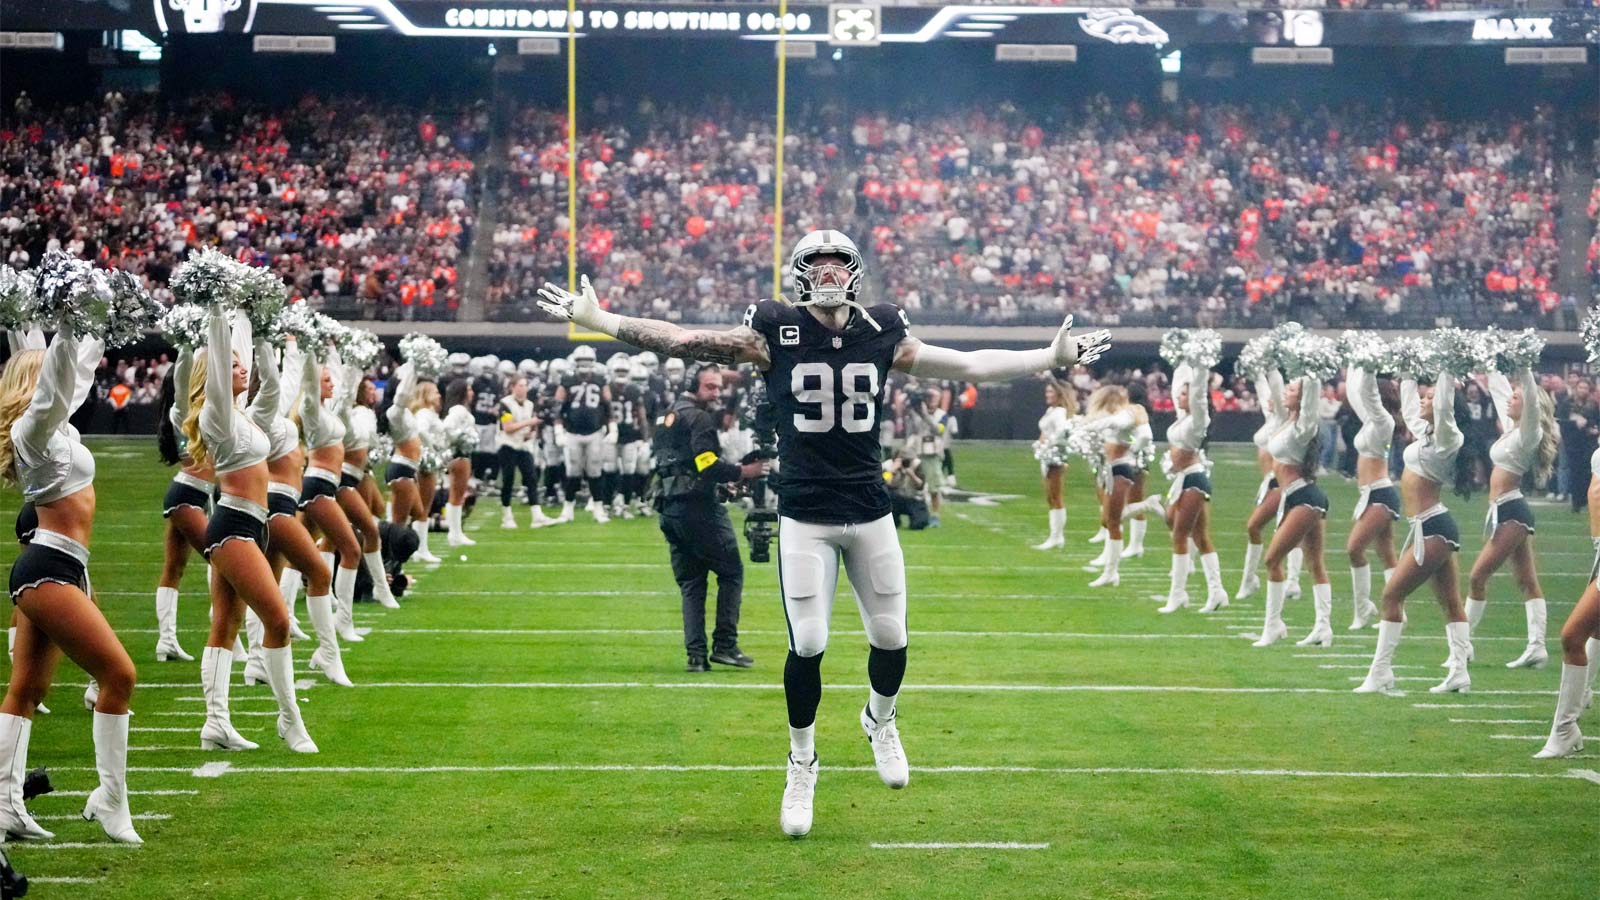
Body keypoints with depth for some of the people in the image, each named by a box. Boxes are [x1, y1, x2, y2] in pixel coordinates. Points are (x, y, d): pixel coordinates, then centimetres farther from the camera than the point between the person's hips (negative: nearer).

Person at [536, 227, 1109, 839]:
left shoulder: (883, 335, 3)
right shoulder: (774, 333, -4)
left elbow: (968, 366, 12)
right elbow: (681, 341, -4)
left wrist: (1051, 357, 14)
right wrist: (598, 320, -8)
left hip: (870, 513, 2)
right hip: (804, 517, -2)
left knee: (890, 638, 4)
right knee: (807, 646, -6)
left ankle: (880, 721, 38)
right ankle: (802, 764, 16)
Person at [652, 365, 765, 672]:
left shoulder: (670, 415, 18)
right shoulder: (699, 418, -10)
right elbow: (708, 466, -21)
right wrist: (744, 472, -12)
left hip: (670, 510, 9)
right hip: (698, 508, -8)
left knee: (691, 583, 10)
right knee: (731, 571, 3)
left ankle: (696, 655, 3)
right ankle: (724, 645, -2)